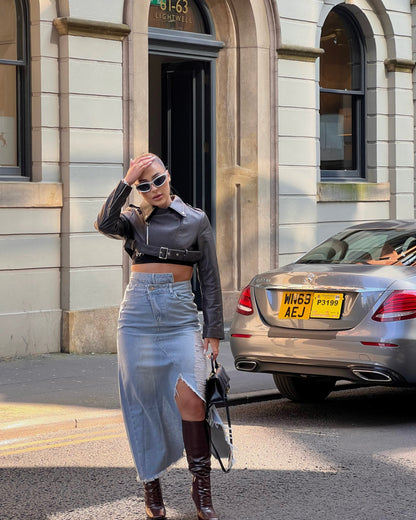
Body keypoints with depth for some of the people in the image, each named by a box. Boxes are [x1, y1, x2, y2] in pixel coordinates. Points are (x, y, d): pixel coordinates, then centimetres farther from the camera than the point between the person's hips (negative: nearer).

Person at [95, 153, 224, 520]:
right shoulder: (134, 220, 10)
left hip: (181, 316, -2)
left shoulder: (196, 220, 6)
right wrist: (125, 182, -17)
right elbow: (105, 224, -14)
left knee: (189, 399, -15)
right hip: (138, 315, 2)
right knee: (144, 404, 4)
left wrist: (214, 330, 2)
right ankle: (151, 486, 16)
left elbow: (210, 279, 7)